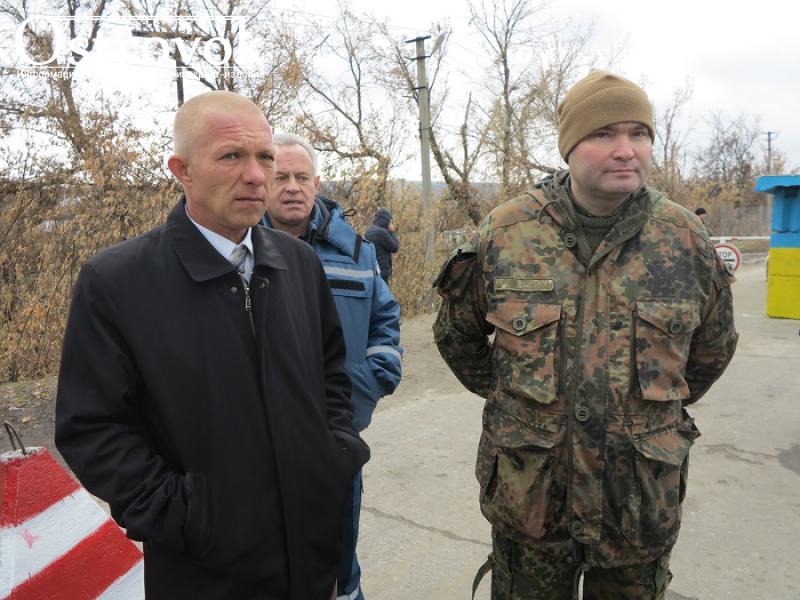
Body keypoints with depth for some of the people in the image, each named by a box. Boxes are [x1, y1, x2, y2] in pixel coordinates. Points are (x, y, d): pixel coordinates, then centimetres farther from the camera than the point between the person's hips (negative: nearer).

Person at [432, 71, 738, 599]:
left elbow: (712, 348, 12)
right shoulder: (505, 233, -8)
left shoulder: (687, 239, -5)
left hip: (644, 503, 1)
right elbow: (457, 335, 7)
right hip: (527, 495, 0)